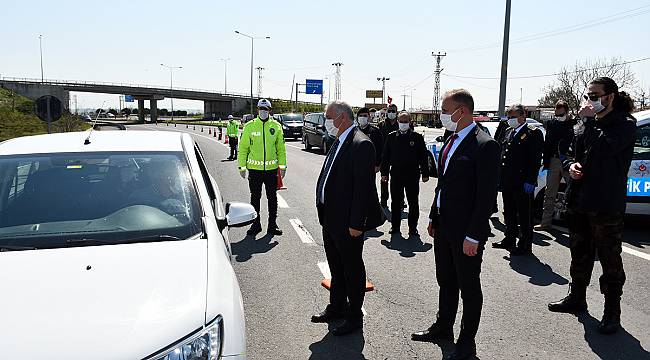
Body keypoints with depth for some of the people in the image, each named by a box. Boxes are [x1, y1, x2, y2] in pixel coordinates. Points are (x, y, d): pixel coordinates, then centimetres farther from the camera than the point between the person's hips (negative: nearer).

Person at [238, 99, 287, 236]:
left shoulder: (276, 126, 4)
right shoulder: (250, 126, 1)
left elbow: (281, 148, 9)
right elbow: (243, 147, 4)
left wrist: (283, 166, 4)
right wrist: (242, 167, -1)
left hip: (272, 168, 1)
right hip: (254, 168, -1)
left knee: (272, 198, 7)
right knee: (255, 197, 8)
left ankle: (272, 225, 18)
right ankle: (255, 224, 19)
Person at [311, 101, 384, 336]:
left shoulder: (361, 145, -19)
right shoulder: (339, 142, 11)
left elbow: (363, 186, -22)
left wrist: (356, 223, -23)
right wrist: (324, 212, 13)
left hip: (347, 222, -9)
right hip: (330, 218, 9)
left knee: (352, 269, 7)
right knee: (336, 267, 22)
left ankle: (354, 317, 22)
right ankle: (336, 307, 39)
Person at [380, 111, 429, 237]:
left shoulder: (417, 137, 1)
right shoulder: (391, 137, 6)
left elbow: (423, 156, 2)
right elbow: (385, 156, 8)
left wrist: (425, 173, -1)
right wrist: (384, 172, 3)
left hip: (412, 175, -1)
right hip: (396, 174, 2)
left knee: (413, 203, 5)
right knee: (396, 202, 8)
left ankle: (413, 228, 15)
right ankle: (395, 226, 19)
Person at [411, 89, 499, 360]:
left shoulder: (484, 145, -17)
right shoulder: (451, 141, 9)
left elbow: (487, 195, -19)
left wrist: (473, 235, -20)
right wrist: (434, 217, 14)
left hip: (466, 231, -8)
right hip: (443, 226, 8)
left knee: (469, 287, 9)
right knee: (445, 281, 21)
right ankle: (443, 328, 39)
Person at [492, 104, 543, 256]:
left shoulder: (533, 133, -8)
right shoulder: (508, 132, 15)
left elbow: (535, 159, -14)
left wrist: (530, 181, -19)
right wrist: (500, 176, 11)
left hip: (523, 182, -8)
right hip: (507, 181, 8)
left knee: (524, 215, 2)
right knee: (509, 212, 17)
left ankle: (525, 245, 11)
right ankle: (510, 239, 29)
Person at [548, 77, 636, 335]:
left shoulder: (625, 125, -9)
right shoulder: (586, 124, 12)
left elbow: (604, 147, -28)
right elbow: (571, 154, 19)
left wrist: (589, 120, -16)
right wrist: (571, 165, -4)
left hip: (606, 206, -7)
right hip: (579, 202, 7)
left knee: (610, 260, 3)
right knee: (580, 255, 19)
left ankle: (612, 312, 16)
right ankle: (577, 298, 35)